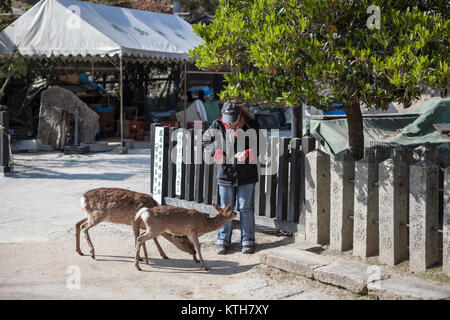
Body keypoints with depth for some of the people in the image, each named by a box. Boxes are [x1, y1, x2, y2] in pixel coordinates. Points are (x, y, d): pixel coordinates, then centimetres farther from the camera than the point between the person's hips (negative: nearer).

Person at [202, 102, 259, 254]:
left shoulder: (251, 125, -6)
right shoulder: (217, 126, -3)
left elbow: (258, 147, 0)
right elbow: (206, 140, 12)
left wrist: (247, 154, -19)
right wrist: (215, 151, -5)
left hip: (246, 175, -1)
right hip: (225, 174, 1)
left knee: (246, 208, 5)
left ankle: (247, 241, 16)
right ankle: (223, 240, 21)